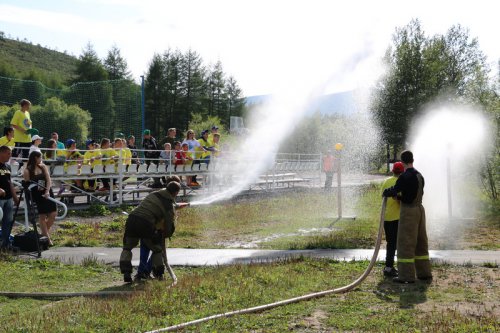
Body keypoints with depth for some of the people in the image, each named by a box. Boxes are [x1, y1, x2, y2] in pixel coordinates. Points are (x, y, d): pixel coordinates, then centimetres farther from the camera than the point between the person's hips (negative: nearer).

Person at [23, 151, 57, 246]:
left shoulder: (43, 167, 4)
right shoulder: (27, 171, -8)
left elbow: (48, 180, -3)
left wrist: (47, 191, -18)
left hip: (47, 193, 4)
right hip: (37, 195, -4)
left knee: (53, 214, 1)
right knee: (42, 216, 1)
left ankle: (44, 232, 22)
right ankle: (47, 238, 8)